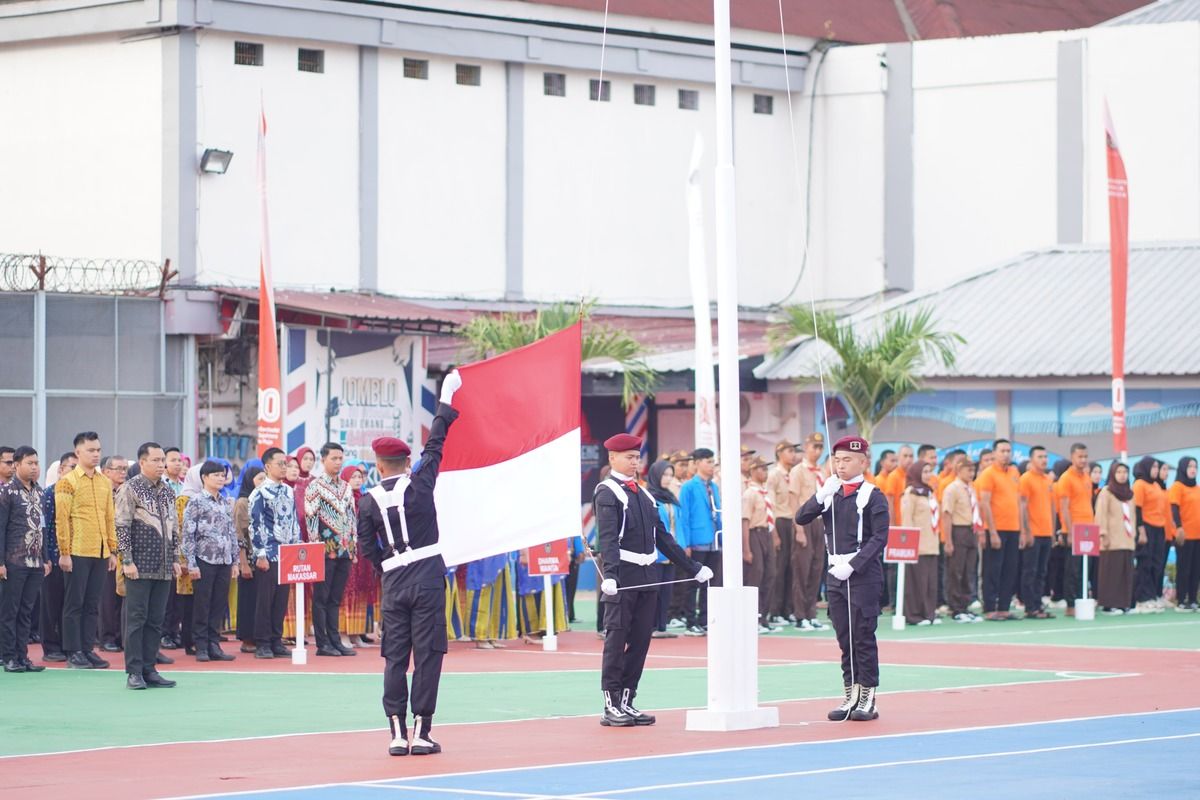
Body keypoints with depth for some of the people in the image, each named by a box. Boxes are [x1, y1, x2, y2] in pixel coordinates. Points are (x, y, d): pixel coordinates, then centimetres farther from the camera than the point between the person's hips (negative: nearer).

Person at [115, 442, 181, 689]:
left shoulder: (167, 492, 15)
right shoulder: (131, 489, -6)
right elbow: (121, 527, -9)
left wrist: (175, 558, 15)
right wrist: (127, 560, -14)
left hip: (163, 568, 6)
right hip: (140, 567, -6)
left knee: (156, 620, 7)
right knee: (136, 619, -4)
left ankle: (149, 669, 11)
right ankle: (134, 672, -2)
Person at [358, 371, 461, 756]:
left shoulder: (369, 501, 2)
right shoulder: (419, 484, -2)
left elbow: (367, 549, 4)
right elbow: (435, 446, 8)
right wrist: (446, 403, 18)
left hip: (393, 583, 2)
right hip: (428, 578, -2)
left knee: (394, 657, 6)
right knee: (427, 654, 1)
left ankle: (397, 733, 3)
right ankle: (421, 731, -1)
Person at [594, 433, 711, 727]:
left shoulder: (643, 494, 18)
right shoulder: (607, 493, -6)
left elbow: (663, 537, 22)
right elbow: (608, 538, -19)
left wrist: (693, 568, 19)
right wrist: (609, 576, -33)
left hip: (646, 578, 7)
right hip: (622, 578, -7)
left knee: (640, 640, 7)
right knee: (616, 639, -5)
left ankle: (627, 701, 13)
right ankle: (611, 706, -4)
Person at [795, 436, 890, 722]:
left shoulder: (873, 496, -6)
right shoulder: (830, 493, 10)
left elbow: (879, 538, -12)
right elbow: (801, 518, 2)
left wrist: (852, 566, -19)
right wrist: (821, 495, -13)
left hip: (864, 573, -6)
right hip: (835, 573, 6)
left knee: (863, 636, -3)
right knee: (844, 638, 9)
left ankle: (868, 698, 2)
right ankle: (851, 695, 15)